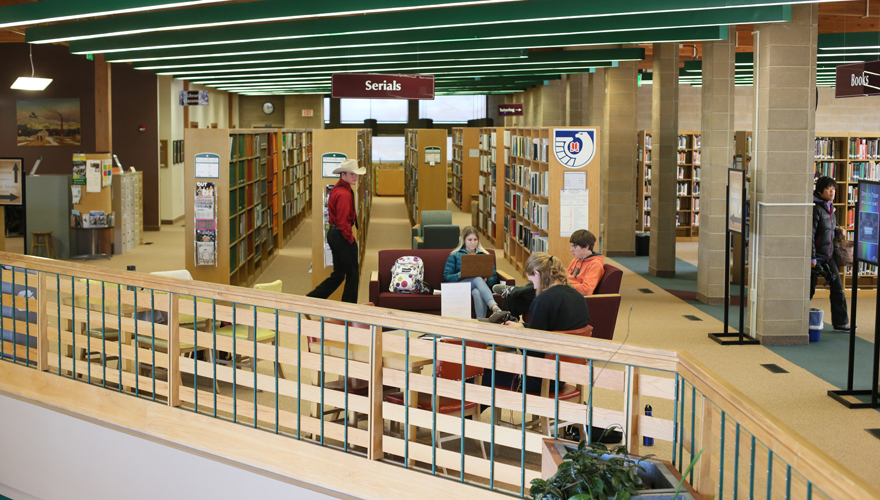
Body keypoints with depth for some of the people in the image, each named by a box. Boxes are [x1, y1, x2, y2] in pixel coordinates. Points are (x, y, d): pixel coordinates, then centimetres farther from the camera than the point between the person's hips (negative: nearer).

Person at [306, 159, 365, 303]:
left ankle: (310, 299, 13)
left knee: (338, 275, 16)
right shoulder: (344, 194, -21)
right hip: (342, 236, -10)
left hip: (333, 233, 10)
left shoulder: (337, 189, 13)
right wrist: (350, 238, -13)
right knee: (353, 275, 4)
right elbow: (343, 221, -24)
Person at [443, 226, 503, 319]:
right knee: (477, 279, -39)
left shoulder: (484, 255, 25)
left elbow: (494, 277, 16)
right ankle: (495, 308, -61)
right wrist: (460, 275, -14)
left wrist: (486, 280, -9)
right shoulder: (455, 255, 19)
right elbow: (446, 276, 7)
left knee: (477, 293, -40)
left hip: (481, 284, 2)